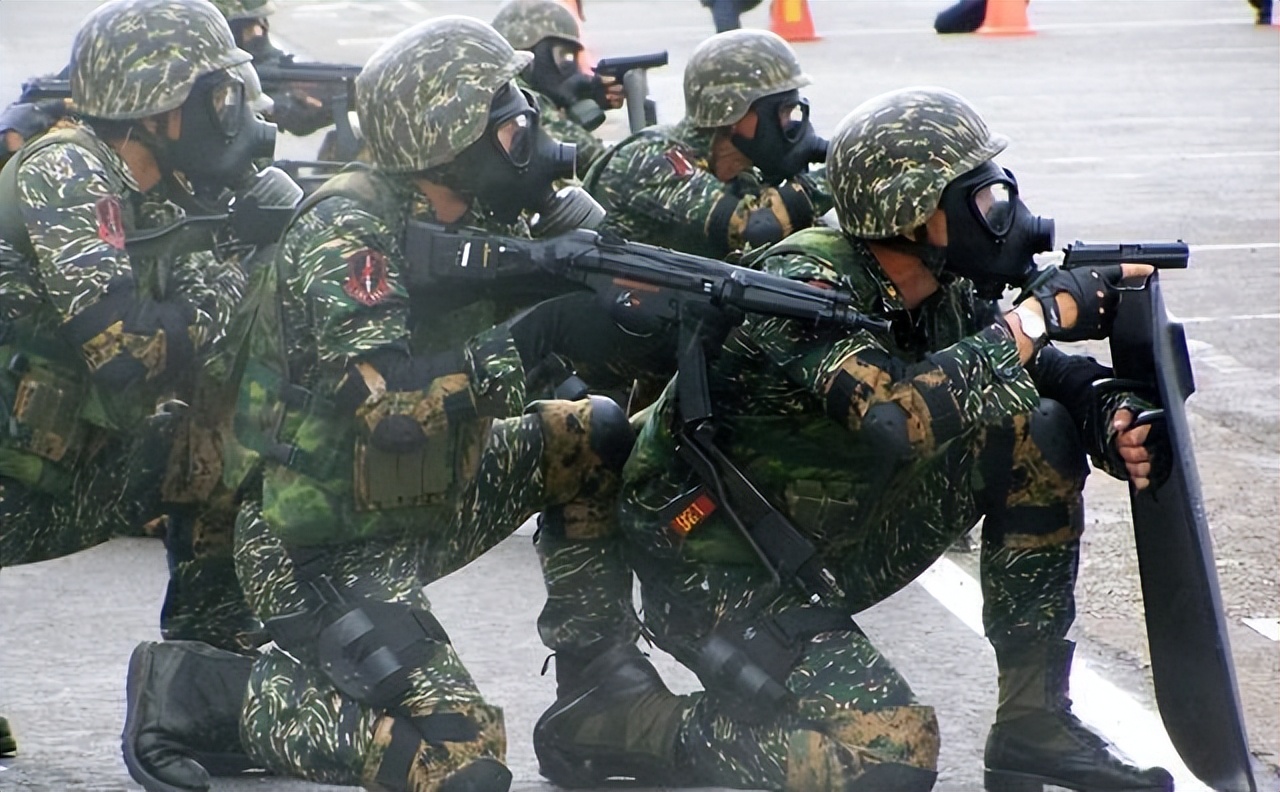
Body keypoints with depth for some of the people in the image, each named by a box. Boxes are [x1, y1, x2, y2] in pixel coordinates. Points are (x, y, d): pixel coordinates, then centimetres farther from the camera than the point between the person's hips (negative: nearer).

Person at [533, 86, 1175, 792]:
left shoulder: (943, 291, -4)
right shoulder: (810, 289, -28)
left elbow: (1045, 374, 8)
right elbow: (897, 421, -43)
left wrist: (1109, 416, -16)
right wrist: (1040, 317, -35)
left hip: (832, 547, 8)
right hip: (719, 570, -8)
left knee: (1040, 435, -4)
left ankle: (1035, 720, 3)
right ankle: (619, 719, -6)